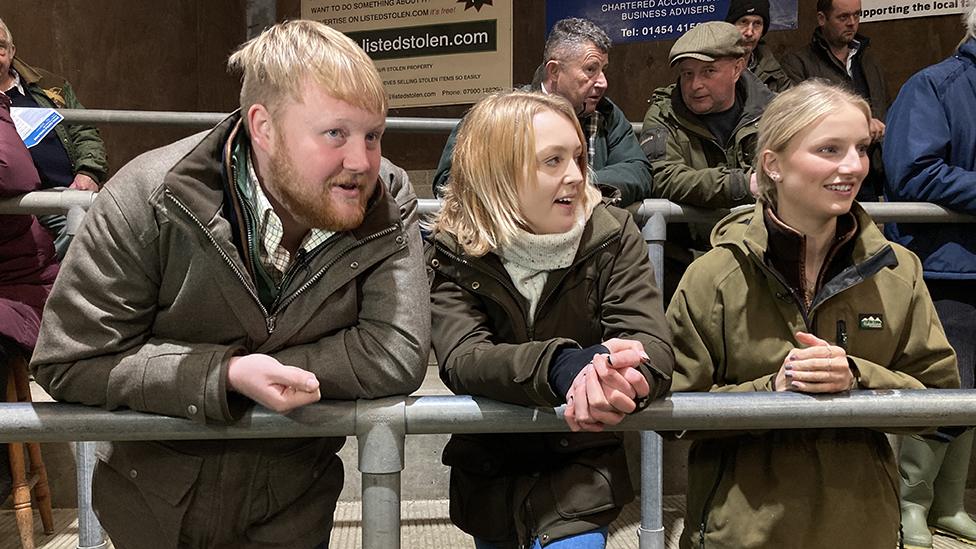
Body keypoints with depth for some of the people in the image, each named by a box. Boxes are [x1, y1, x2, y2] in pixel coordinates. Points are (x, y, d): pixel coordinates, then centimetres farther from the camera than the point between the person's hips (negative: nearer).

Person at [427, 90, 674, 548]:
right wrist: (561, 366, -46)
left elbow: (651, 342, -21)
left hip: (582, 463, -1)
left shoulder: (612, 235, -11)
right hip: (488, 472, 1)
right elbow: (462, 357, -27)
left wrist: (624, 378, -46)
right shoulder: (451, 254, -12)